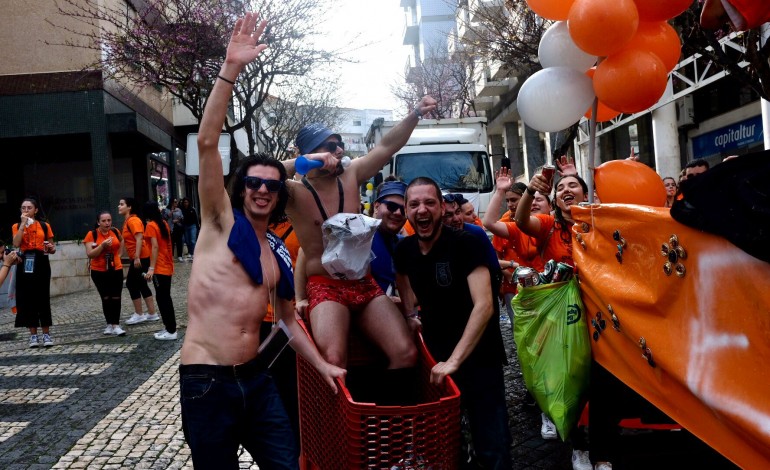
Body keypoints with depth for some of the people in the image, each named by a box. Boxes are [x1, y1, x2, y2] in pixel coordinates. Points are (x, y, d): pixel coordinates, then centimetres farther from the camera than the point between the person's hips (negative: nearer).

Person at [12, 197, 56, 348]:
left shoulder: (45, 226, 9)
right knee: (27, 299, 1)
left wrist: (51, 248, -11)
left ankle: (46, 334, 4)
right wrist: (23, 223, -9)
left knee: (43, 298, -2)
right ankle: (33, 334, 9)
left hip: (41, 263, -1)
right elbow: (16, 243, -10)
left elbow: (52, 247, 13)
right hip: (25, 264, 1)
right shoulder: (17, 226, 8)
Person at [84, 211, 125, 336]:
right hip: (99, 272, -2)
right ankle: (109, 325, 15)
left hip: (116, 270, 2)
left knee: (116, 298, -1)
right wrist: (102, 245, -27)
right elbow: (89, 254, -16)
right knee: (106, 298, 5)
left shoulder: (115, 231, 0)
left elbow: (121, 241, 24)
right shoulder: (92, 234, -10)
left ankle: (116, 325, 2)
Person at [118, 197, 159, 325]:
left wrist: (137, 257, -26)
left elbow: (139, 239, -23)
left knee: (131, 283, -3)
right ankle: (152, 314, 15)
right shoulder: (128, 221, 17)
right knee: (141, 285, 11)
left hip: (140, 258, -10)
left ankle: (139, 315, 5)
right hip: (137, 258, 10)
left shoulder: (133, 220, -14)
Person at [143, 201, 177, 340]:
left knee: (162, 298, -3)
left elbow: (155, 247, -19)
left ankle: (171, 331, -2)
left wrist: (151, 268, -20)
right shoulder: (164, 223, 11)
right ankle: (170, 328, 20)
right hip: (167, 266, 8)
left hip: (159, 268, -8)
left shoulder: (150, 226, -12)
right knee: (165, 297, 15)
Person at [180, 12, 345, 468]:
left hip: (256, 378, 5)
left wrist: (322, 365, 15)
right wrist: (231, 69, -23)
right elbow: (207, 143, -17)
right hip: (206, 381, -5)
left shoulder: (279, 252, 10)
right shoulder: (222, 222, -4)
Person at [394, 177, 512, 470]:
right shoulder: (404, 250, -1)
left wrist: (454, 360, -29)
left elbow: (484, 305, -26)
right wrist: (410, 315, 9)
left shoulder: (465, 244, -18)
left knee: (491, 446, -1)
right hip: (435, 354, 5)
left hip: (477, 356, -5)